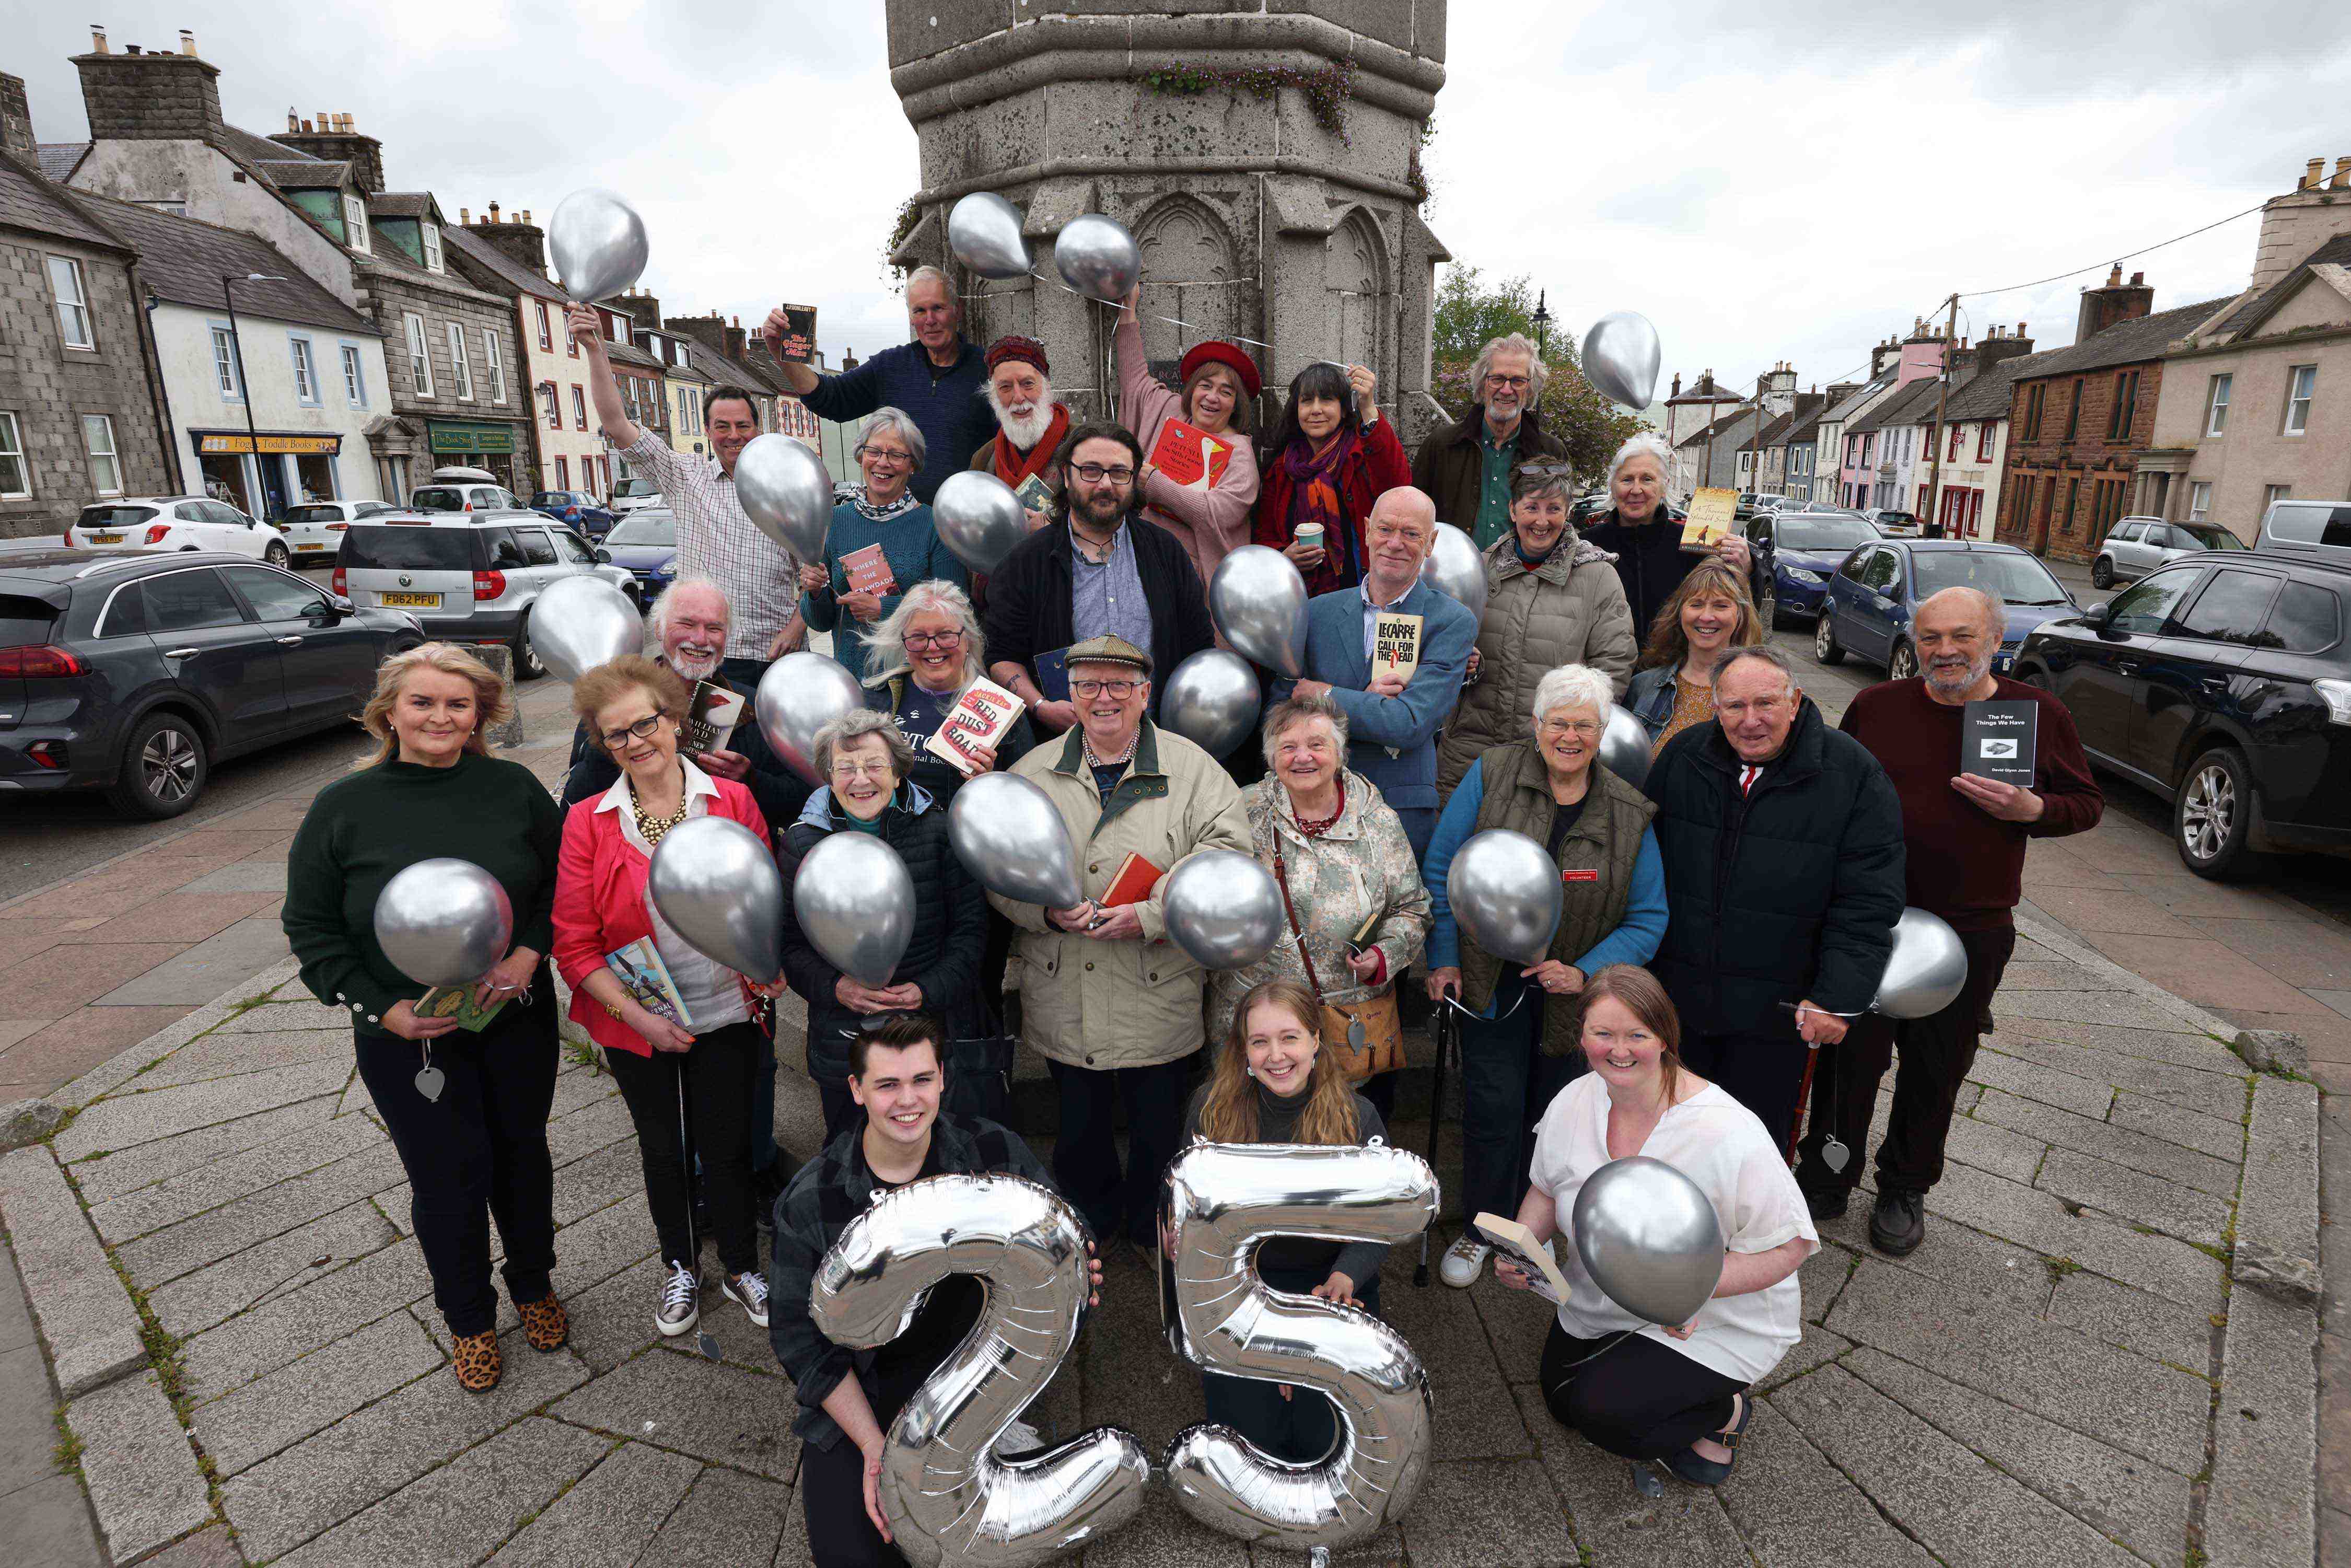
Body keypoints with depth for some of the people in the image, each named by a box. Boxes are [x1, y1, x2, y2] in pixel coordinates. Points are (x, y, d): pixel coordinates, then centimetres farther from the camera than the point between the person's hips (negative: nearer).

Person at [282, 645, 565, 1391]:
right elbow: (311, 929, -3)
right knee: (448, 1175, 9)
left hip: (516, 1019, 2)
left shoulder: (514, 788, -5)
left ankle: (535, 1285, 43)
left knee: (522, 1153, 17)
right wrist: (385, 1011, -14)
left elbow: (563, 880, 3)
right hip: (407, 1036, -1)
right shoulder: (342, 808, -7)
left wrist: (531, 952, -14)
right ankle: (469, 1318, 35)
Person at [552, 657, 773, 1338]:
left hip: (726, 1015, 0)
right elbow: (574, 943, -6)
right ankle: (681, 1269, 44)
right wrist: (636, 1015, -14)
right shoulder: (588, 822, -8)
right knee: (663, 1151, 19)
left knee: (728, 1149, 11)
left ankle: (741, 1268, 37)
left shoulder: (733, 801, -7)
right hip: (639, 1025, 1)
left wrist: (769, 972, -14)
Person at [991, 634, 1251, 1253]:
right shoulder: (1034, 771, 4)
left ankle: (1152, 1230, 42)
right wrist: (1047, 909, -16)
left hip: (1159, 994, -1)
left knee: (1159, 1125, 15)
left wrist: (1152, 914, -21)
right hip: (1064, 999, 2)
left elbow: (1226, 855, -13)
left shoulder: (1191, 768, -2)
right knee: (1079, 1123, 19)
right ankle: (1091, 1223, 45)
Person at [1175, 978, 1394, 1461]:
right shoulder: (1211, 1107, -10)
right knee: (1250, 1432, -10)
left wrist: (1345, 1277, -25)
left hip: (1330, 1282, 0)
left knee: (1322, 1440, -7)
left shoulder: (1358, 1117, -10)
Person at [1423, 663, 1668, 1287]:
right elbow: (1441, 870, -2)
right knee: (1493, 1108, 3)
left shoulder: (1630, 814, -3)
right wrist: (1444, 960, -6)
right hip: (1491, 983, -1)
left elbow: (1648, 918, 0)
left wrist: (1585, 972, -13)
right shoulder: (1491, 776, -7)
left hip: (1573, 994, 2)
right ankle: (1482, 1227, 26)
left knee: (1551, 1112, 14)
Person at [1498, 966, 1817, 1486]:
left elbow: (1789, 1246, -24)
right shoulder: (1573, 1103, -13)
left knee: (1602, 1410, -19)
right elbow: (1548, 1188, 4)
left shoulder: (1727, 1133, -32)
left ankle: (1725, 1411, 9)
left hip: (1719, 1323, -6)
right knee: (1560, 1402, 15)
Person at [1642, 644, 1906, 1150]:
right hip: (1676, 996, 3)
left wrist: (1838, 998, -15)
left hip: (1776, 1013, -3)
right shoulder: (1680, 758, -1)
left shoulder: (1853, 775, -10)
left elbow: (1867, 903, -10)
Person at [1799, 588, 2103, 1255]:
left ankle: (1905, 1188, 34)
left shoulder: (2040, 714, -1)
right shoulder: (1876, 706, 0)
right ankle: (1826, 1180, 25)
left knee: (1937, 1071, 13)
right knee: (1848, 1056, 6)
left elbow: (2087, 803, 7)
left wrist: (2030, 809, -15)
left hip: (1971, 931, 0)